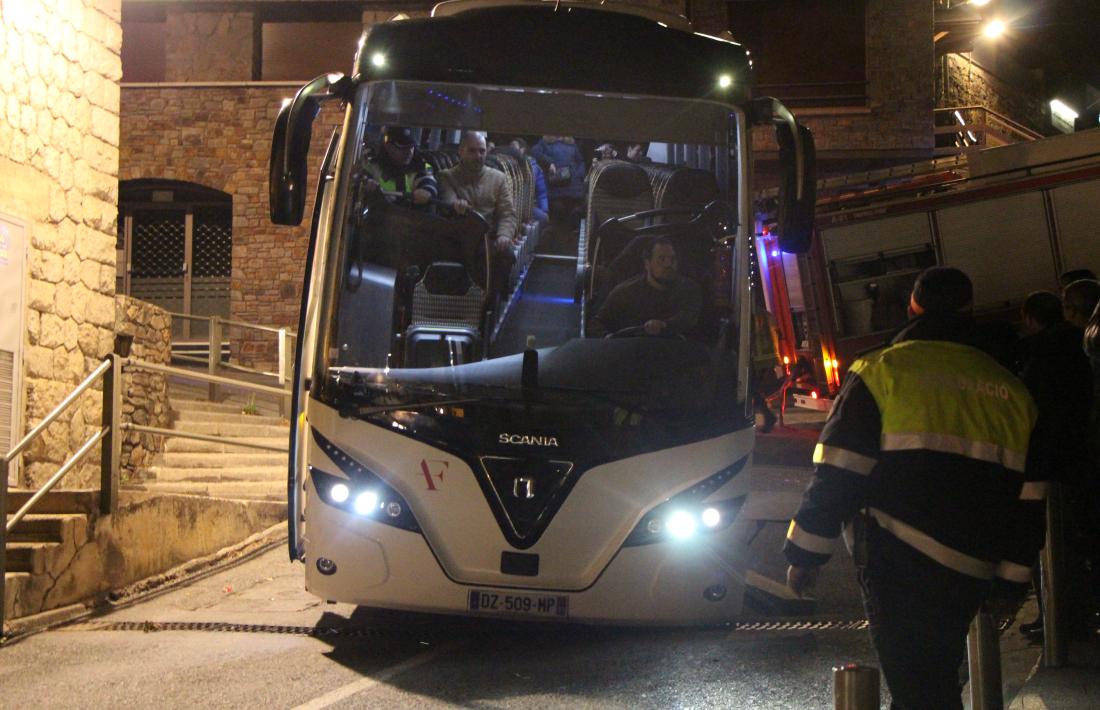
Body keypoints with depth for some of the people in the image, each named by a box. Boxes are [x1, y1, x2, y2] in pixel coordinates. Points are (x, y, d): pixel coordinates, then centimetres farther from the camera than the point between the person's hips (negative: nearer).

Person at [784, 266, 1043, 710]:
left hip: (896, 561, -4)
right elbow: (1028, 498, 13)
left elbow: (837, 474, -7)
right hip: (968, 573, 4)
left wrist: (805, 554, -1)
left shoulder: (882, 370, -2)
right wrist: (1012, 584, 21)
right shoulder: (1011, 390, 12)